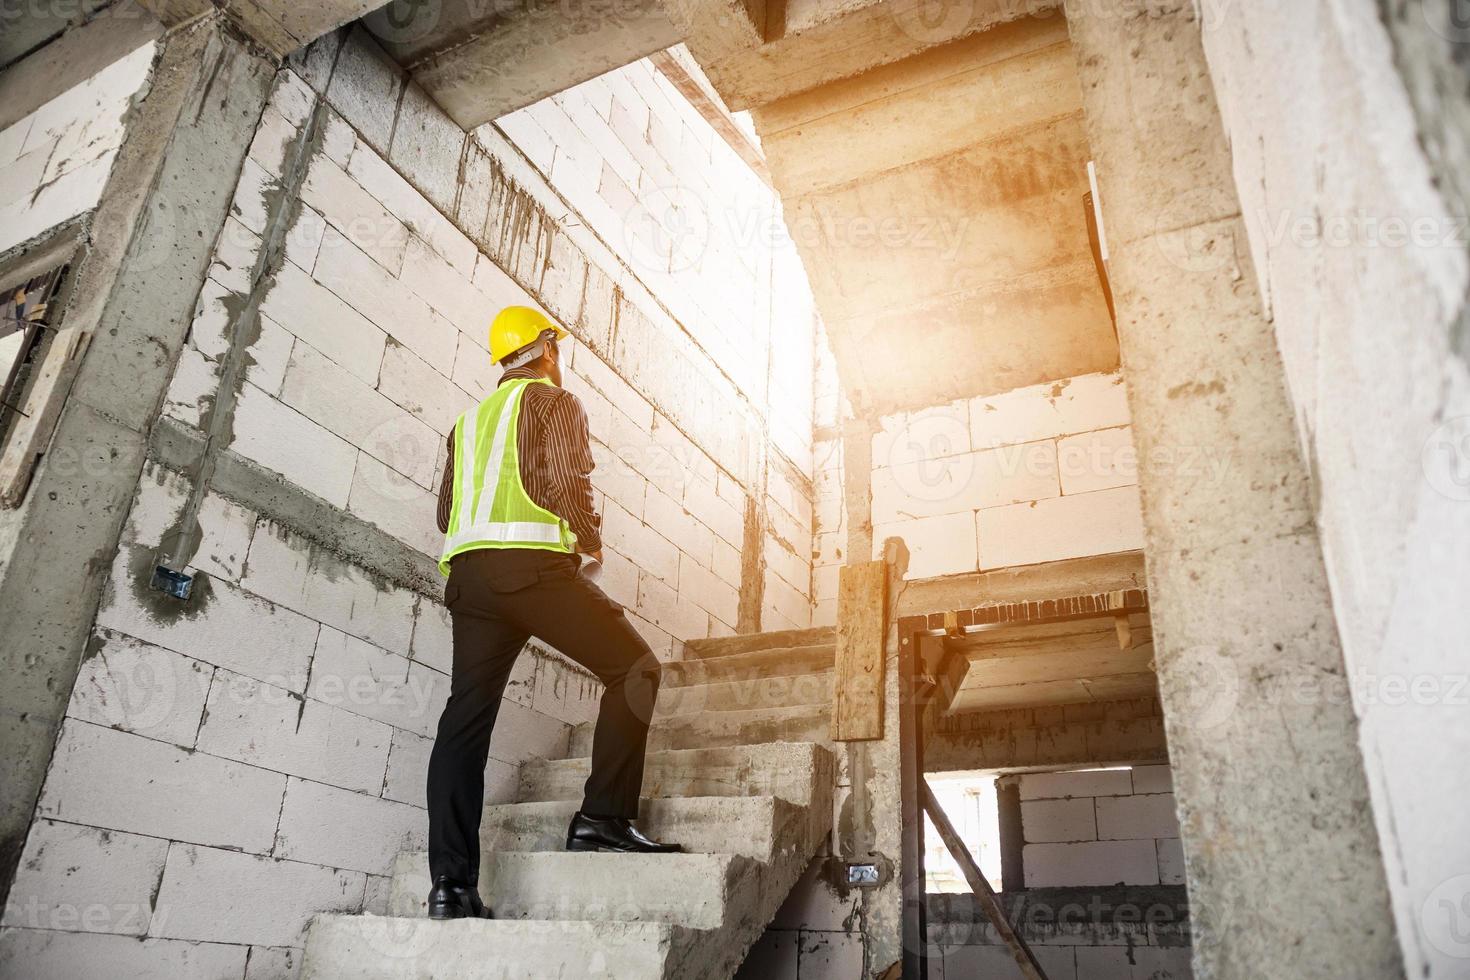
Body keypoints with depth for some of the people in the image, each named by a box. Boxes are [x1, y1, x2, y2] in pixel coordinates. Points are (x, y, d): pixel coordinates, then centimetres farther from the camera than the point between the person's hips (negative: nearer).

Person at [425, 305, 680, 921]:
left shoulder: (469, 420, 27)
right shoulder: (554, 400, 7)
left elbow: (447, 512, 21)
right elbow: (569, 481, -9)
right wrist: (591, 541, 6)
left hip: (467, 572, 7)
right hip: (533, 565, -7)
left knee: (467, 715, 2)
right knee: (633, 667, 3)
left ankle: (451, 883, -2)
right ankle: (603, 817, -7)